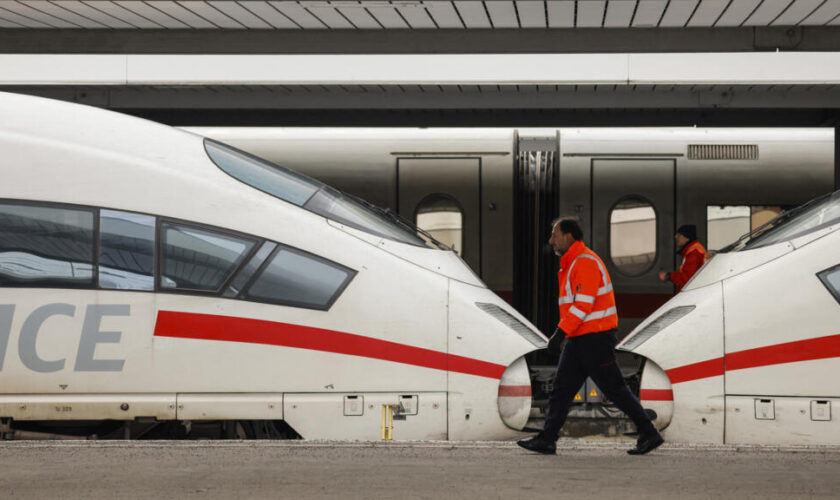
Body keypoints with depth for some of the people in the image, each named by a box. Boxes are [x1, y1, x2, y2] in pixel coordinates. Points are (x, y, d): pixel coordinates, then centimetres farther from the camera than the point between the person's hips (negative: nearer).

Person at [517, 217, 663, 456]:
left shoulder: (586, 262, -16)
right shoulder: (573, 264, 17)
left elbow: (583, 304, -24)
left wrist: (560, 333, -25)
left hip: (595, 338, -10)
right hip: (579, 340, 10)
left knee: (615, 389, -4)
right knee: (562, 388, 4)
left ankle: (649, 434, 5)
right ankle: (546, 440, 3)